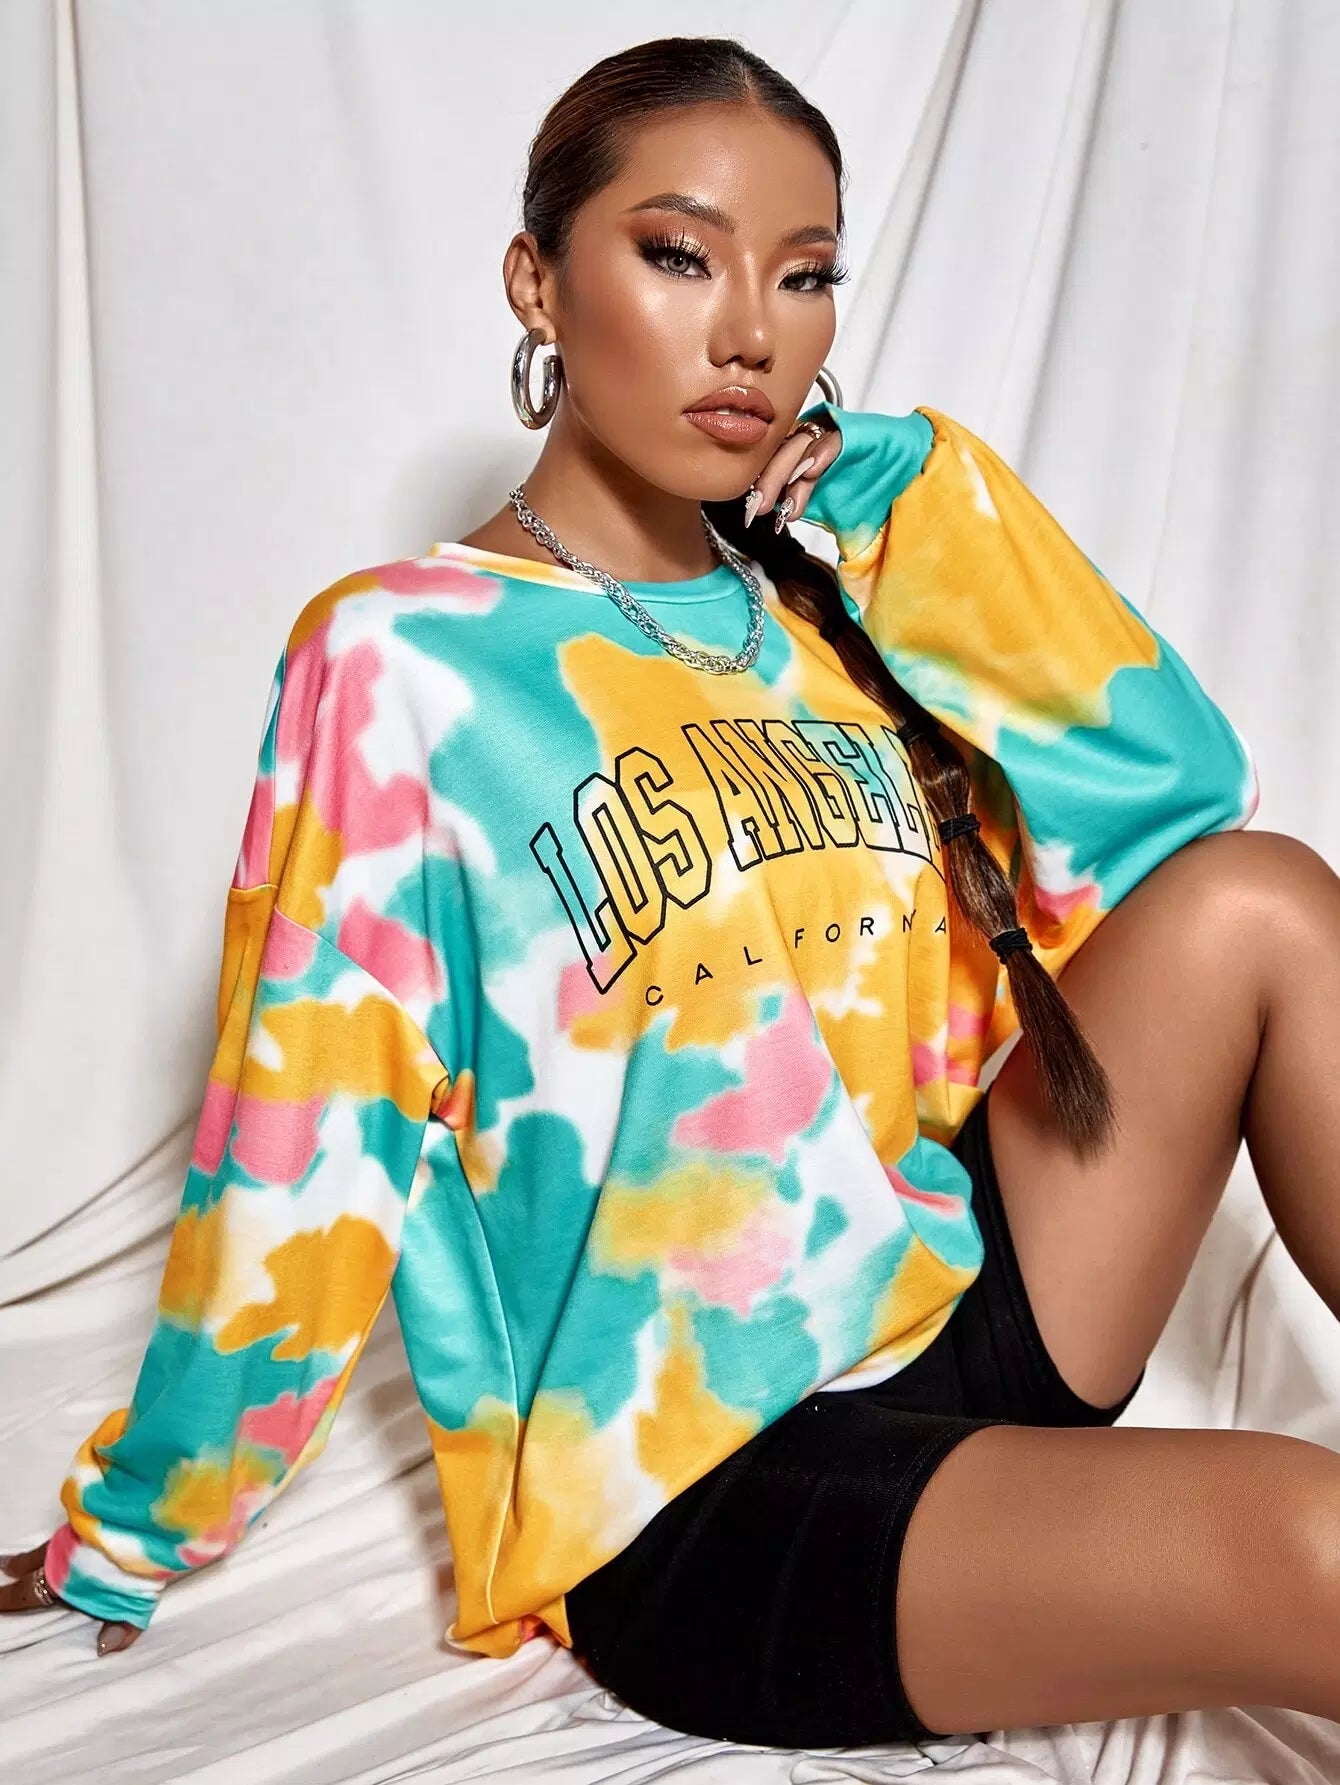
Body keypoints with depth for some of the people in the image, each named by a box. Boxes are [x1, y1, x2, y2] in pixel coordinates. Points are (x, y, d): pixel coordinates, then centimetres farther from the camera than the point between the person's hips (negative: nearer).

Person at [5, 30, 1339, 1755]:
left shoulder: (823, 607, 6)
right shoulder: (402, 660, -10)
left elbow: (1177, 781, 3)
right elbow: (293, 1161, -6)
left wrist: (924, 501, 0)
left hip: (960, 1304, 6)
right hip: (698, 1489, -6)